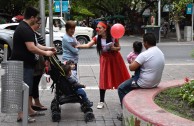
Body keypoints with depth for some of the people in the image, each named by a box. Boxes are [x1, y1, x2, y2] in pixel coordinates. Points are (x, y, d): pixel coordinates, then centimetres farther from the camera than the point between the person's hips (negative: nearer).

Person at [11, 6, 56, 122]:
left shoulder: (25, 28, 16)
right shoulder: (25, 29, -19)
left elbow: (34, 44, 21)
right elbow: (31, 48, -26)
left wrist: (47, 48, 14)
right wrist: (45, 53, -14)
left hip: (26, 64, 11)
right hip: (23, 65, -11)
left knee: (29, 88, 16)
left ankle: (30, 110, 26)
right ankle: (21, 115, -3)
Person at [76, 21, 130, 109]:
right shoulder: (97, 38, -10)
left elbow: (119, 47, -5)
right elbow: (88, 45, -22)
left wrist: (114, 48, -26)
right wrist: (78, 46, -37)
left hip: (115, 59, -1)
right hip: (105, 60, 1)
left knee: (120, 79, 9)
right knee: (103, 80, -2)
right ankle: (101, 101, 5)